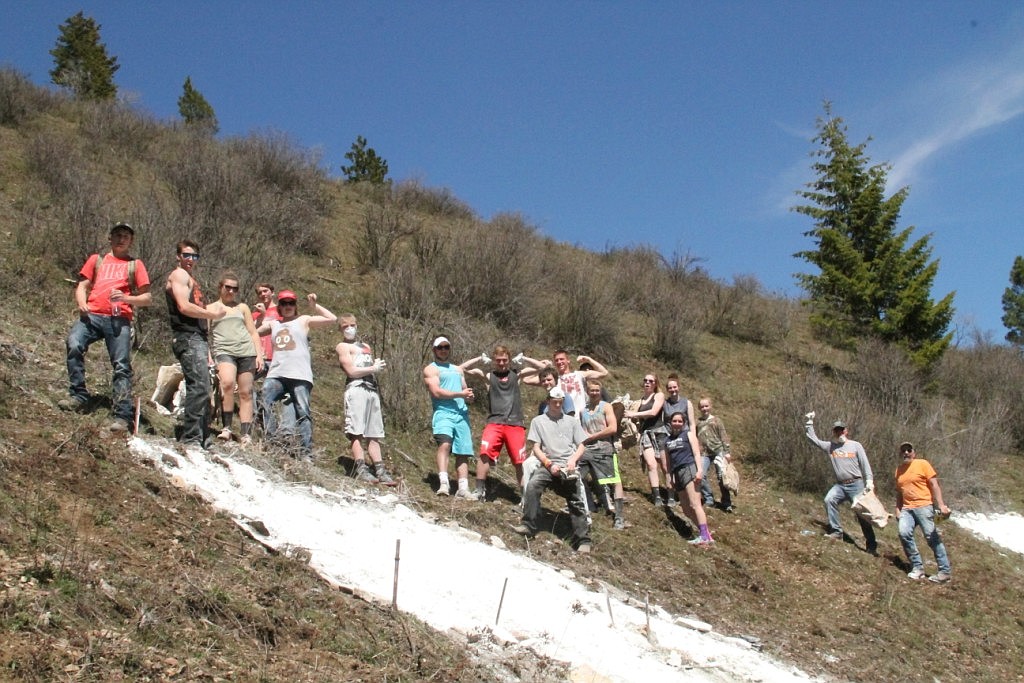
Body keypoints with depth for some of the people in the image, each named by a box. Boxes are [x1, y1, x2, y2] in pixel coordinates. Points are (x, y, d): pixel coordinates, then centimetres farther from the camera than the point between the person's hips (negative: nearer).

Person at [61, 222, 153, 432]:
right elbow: (82, 286, 18)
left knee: (122, 366, -9)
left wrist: (125, 298, -9)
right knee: (74, 344, -26)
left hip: (119, 319, -1)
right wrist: (81, 304, -5)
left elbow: (147, 298, 10)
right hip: (92, 315, 1)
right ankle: (78, 396, -19)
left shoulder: (135, 265, 16)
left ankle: (122, 416, -10)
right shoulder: (96, 260, 22)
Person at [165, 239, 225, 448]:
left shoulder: (191, 279, 28)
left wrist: (206, 352, 22)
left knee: (201, 391, 9)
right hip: (187, 339, -10)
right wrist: (213, 315, -7)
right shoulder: (179, 275, -2)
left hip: (197, 339, 10)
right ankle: (190, 438, -20)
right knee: (199, 387, -19)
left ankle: (202, 439, 11)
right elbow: (184, 307, -16)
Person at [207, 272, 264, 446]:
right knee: (227, 382, -30)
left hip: (247, 352, 3)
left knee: (246, 393, -2)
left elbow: (253, 332, 19)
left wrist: (259, 354, 7)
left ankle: (247, 435, -1)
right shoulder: (210, 309, 16)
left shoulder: (242, 307, 21)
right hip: (224, 351, -3)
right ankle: (226, 428, -25)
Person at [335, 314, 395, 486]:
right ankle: (361, 469, -21)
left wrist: (379, 364, 1)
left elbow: (377, 367, 23)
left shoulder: (366, 346, 29)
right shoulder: (343, 346, 6)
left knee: (373, 435, 3)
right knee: (356, 432, -14)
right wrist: (374, 368, 0)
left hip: (372, 389, 7)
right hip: (356, 388, -7)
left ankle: (380, 471, -2)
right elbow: (352, 371, -6)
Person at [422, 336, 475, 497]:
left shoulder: (458, 370, 28)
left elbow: (466, 391, 26)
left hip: (461, 414, 6)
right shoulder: (431, 369, 8)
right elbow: (436, 392, -6)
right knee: (444, 444, -28)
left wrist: (469, 395, 1)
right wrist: (460, 394, -10)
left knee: (463, 453, 1)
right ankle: (443, 483, -34)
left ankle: (463, 489, 3)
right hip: (443, 413, -6)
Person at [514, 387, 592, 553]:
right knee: (532, 485, -29)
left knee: (576, 501, -12)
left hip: (568, 466, 1)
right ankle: (529, 526, -25)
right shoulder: (538, 421, 15)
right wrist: (549, 464, -9)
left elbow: (581, 446, 16)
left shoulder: (571, 421, 21)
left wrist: (573, 460, -5)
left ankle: (582, 540, -10)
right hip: (548, 465, -1)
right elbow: (536, 448, 7)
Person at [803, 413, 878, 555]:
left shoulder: (855, 445, 1)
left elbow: (865, 464, -1)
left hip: (856, 485, -3)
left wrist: (869, 481, -11)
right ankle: (836, 531, -18)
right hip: (840, 485, 3)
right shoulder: (830, 446, 8)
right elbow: (813, 439, 11)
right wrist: (809, 422, 6)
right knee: (829, 499, -26)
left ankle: (871, 545, 8)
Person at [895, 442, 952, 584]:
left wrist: (941, 504, -13)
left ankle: (945, 571, 0)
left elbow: (934, 485, -5)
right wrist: (898, 510, 14)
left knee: (932, 537, -6)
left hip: (923, 506, -5)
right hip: (906, 509, 5)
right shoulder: (899, 470, 17)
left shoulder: (923, 464, 1)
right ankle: (917, 567, -8)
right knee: (904, 533, -17)